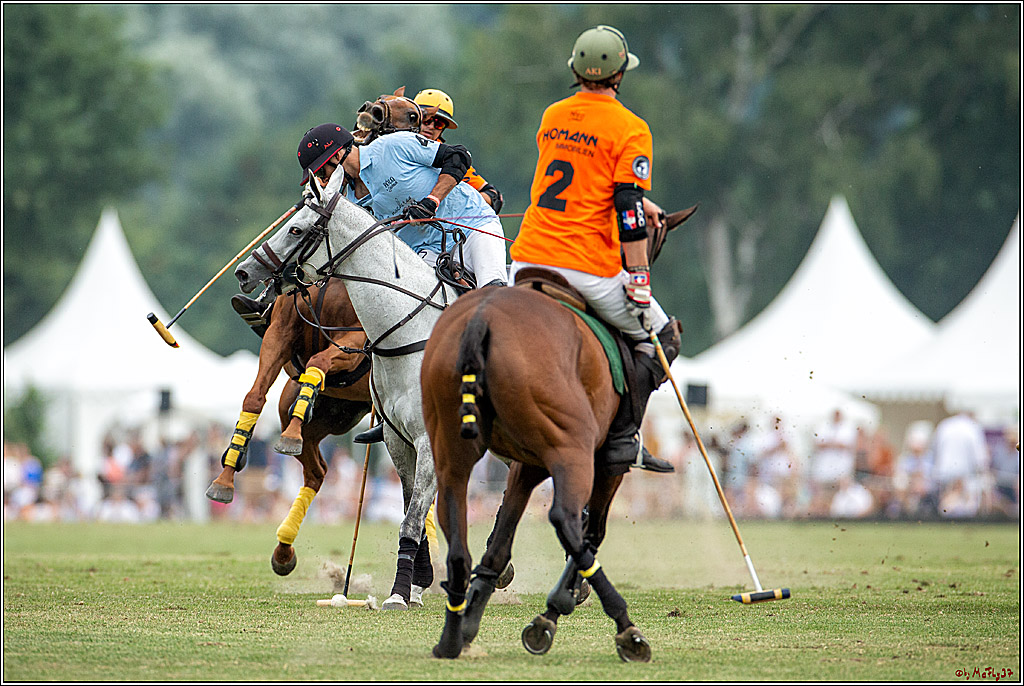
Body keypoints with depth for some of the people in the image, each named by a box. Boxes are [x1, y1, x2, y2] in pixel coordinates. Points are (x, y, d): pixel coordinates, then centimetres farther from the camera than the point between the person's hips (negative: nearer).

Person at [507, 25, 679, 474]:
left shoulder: (552, 117, 12)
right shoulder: (629, 128, -7)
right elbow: (627, 208, -14)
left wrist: (638, 203, 37)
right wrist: (639, 279, -12)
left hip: (529, 257, 5)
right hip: (588, 267, -5)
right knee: (660, 336, 12)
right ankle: (621, 439, 0)